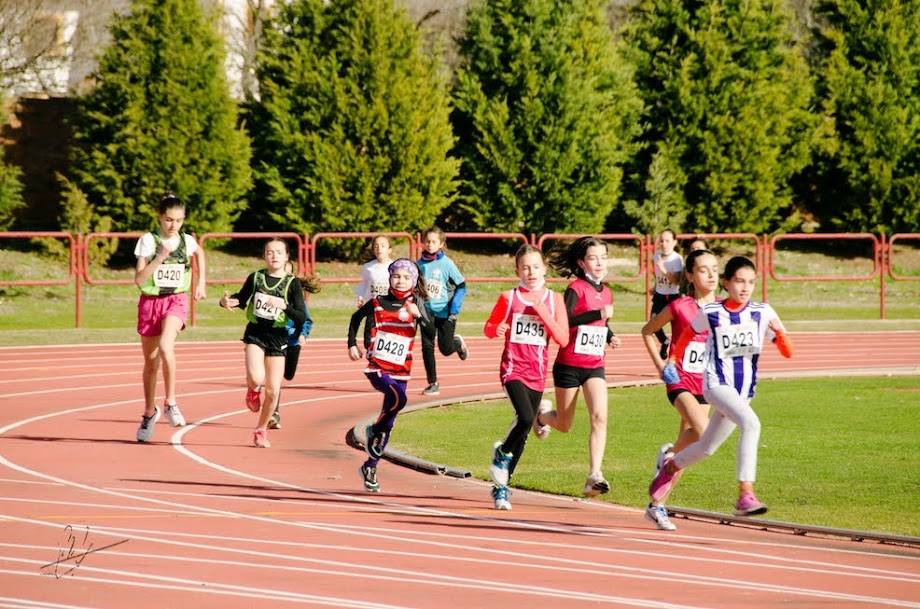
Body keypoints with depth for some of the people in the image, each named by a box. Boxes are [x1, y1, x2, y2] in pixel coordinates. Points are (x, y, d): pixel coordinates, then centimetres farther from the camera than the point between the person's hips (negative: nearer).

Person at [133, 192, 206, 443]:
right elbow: (139, 279, -14)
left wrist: (201, 282, 21)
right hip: (150, 301, 0)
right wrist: (160, 257, -24)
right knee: (151, 361, 11)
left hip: (176, 301, 0)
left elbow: (199, 253, 27)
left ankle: (170, 402, -16)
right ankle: (149, 412, 29)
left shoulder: (187, 241, 1)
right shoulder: (148, 241, -7)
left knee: (165, 346, -28)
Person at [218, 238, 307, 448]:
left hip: (277, 338, 0)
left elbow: (302, 317, -11)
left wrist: (284, 306, -28)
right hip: (255, 334, 0)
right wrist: (227, 301, -6)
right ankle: (253, 390, 13)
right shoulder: (255, 278, 0)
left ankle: (261, 430, 25)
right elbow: (241, 300, 15)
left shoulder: (292, 283, -5)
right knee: (256, 378, -25)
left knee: (273, 391, 2)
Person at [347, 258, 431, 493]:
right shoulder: (377, 303, 1)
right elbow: (356, 318, 20)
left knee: (388, 423, 8)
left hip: (401, 370, 3)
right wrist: (352, 344, 12)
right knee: (398, 398, -32)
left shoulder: (415, 304, 3)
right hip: (377, 367, -3)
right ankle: (374, 430, -7)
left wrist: (417, 315, -25)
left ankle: (370, 467, 25)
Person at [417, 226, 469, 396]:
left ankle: (458, 342, 38)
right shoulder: (420, 264, 0)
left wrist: (454, 308, -13)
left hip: (445, 311, -3)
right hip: (427, 311, 3)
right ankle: (432, 384, 8)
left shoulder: (447, 264, -10)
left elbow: (461, 286, -5)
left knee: (446, 349, 2)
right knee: (427, 347, -2)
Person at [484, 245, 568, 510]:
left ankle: (501, 485, 20)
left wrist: (544, 315, -13)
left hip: (537, 371, 3)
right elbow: (488, 327, 11)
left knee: (525, 425, 7)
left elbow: (563, 339, -1)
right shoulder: (509, 298, 0)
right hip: (513, 367, -3)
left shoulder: (554, 300, 4)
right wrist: (497, 330, -13)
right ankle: (502, 451, 6)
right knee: (526, 418, -25)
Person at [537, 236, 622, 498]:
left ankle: (594, 476, -20)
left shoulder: (605, 293, 9)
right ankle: (542, 413, 46)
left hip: (595, 366, 4)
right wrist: (598, 314, -32)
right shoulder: (576, 288, -11)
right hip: (569, 365, -4)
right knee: (564, 425, 10)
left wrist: (610, 337, 6)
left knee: (600, 417, -17)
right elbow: (564, 320, -25)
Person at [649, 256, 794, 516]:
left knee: (706, 448, 18)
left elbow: (787, 353, -5)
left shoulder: (762, 313, -2)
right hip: (716, 384, -4)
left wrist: (779, 333, -24)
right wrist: (672, 361, 14)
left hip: (744, 391, 4)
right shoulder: (711, 313, -4)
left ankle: (671, 466, 50)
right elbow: (688, 333, 17)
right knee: (751, 423, -31)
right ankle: (745, 494, -35)